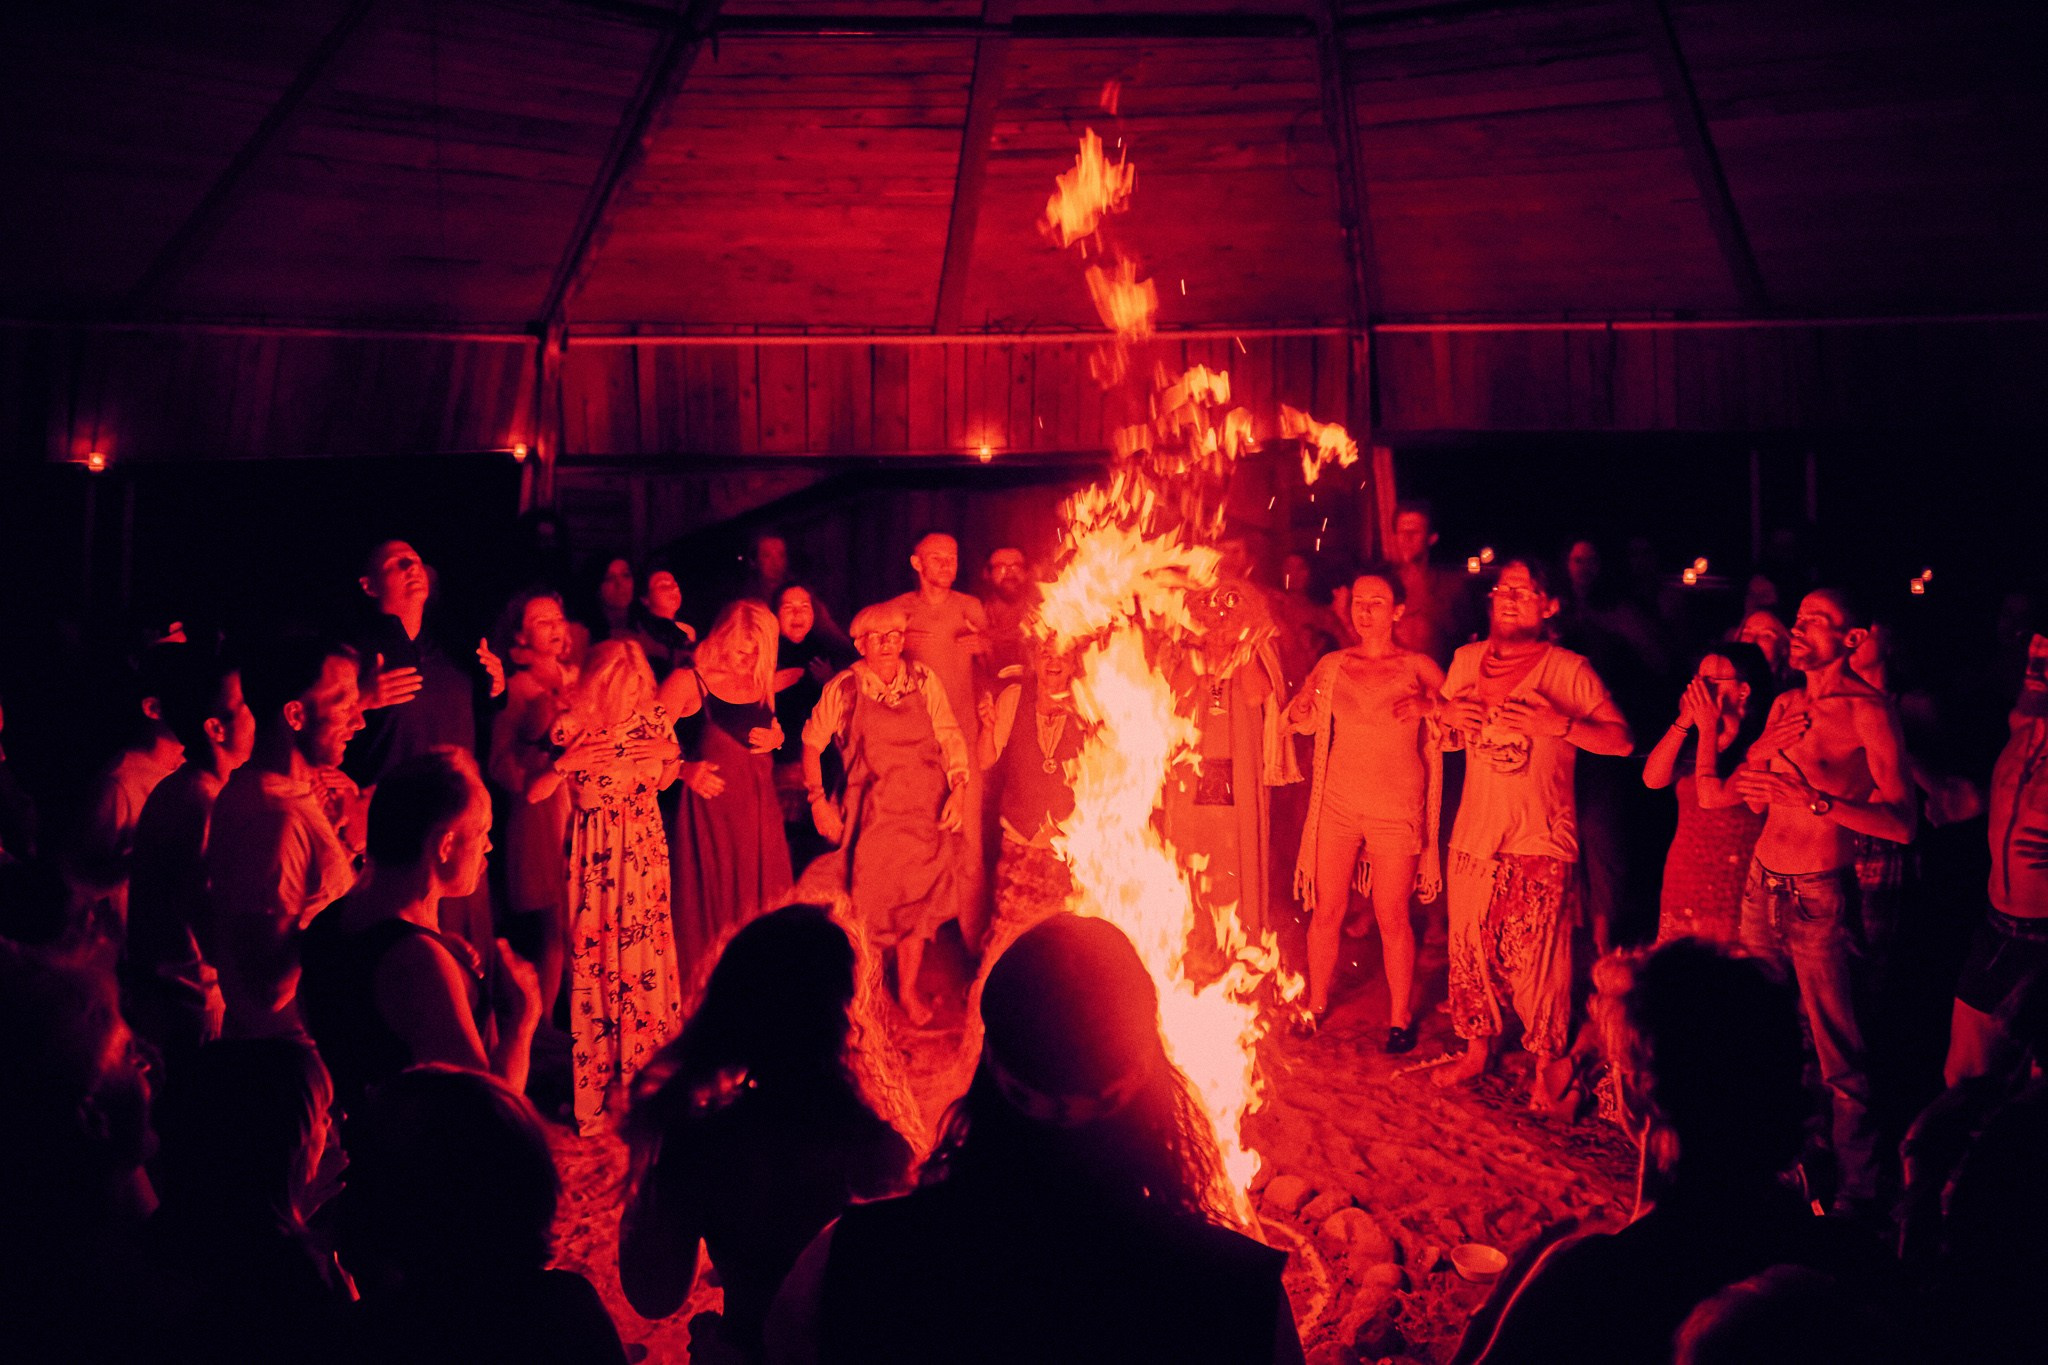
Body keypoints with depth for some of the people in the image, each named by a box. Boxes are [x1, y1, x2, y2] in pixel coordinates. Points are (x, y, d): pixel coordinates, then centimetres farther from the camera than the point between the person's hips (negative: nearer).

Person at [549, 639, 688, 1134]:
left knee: (647, 947, 8)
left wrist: (671, 757, -8)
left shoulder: (652, 719, -5)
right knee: (597, 954, 2)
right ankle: (604, 1075, 15)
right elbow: (531, 794, -12)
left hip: (644, 847, 3)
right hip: (596, 851, -3)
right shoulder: (572, 730, -15)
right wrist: (564, 764, -26)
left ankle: (647, 1066, 23)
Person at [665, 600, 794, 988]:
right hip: (711, 807, -5)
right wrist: (685, 769, -24)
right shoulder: (689, 682, -8)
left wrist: (777, 738, 3)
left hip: (759, 807, 5)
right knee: (712, 908, -2)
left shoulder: (762, 683, 10)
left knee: (760, 903, 6)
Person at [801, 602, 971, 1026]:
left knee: (919, 898, 9)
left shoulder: (925, 681, -2)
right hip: (870, 812, -1)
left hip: (926, 809, 1)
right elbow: (812, 742, 5)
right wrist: (818, 801, -1)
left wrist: (958, 791, -12)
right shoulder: (844, 688, -4)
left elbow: (951, 739, -1)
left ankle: (908, 989, 26)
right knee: (865, 899, 2)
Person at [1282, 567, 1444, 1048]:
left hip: (1397, 808, -2)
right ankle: (1315, 1005, 21)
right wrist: (1301, 712, -12)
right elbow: (1301, 721, 11)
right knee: (1325, 912, 5)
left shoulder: (1419, 668, 0)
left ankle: (1400, 1018, 15)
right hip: (1337, 804, 2)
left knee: (1392, 918, 1)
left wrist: (1431, 707, -19)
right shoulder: (1331, 666, 6)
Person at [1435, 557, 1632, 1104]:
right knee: (1469, 945, 10)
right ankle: (1477, 1047, 28)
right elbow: (1447, 738, 21)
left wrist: (1559, 724, -22)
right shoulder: (1467, 661, 9)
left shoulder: (1567, 669, -5)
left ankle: (1551, 1059, 15)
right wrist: (1448, 719, -3)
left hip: (1540, 838, -5)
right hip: (1474, 831, 5)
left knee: (1533, 955, -4)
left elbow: (1622, 740, -9)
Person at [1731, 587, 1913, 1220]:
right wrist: (1760, 752, -5)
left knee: (1838, 1055, -3)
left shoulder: (1869, 710, -10)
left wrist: (1816, 800, -29)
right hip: (1762, 883, 7)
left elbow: (1902, 822, -18)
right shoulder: (1786, 704, 12)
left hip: (1820, 897, -7)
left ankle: (1858, 1193, 7)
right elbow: (1749, 799, 16)